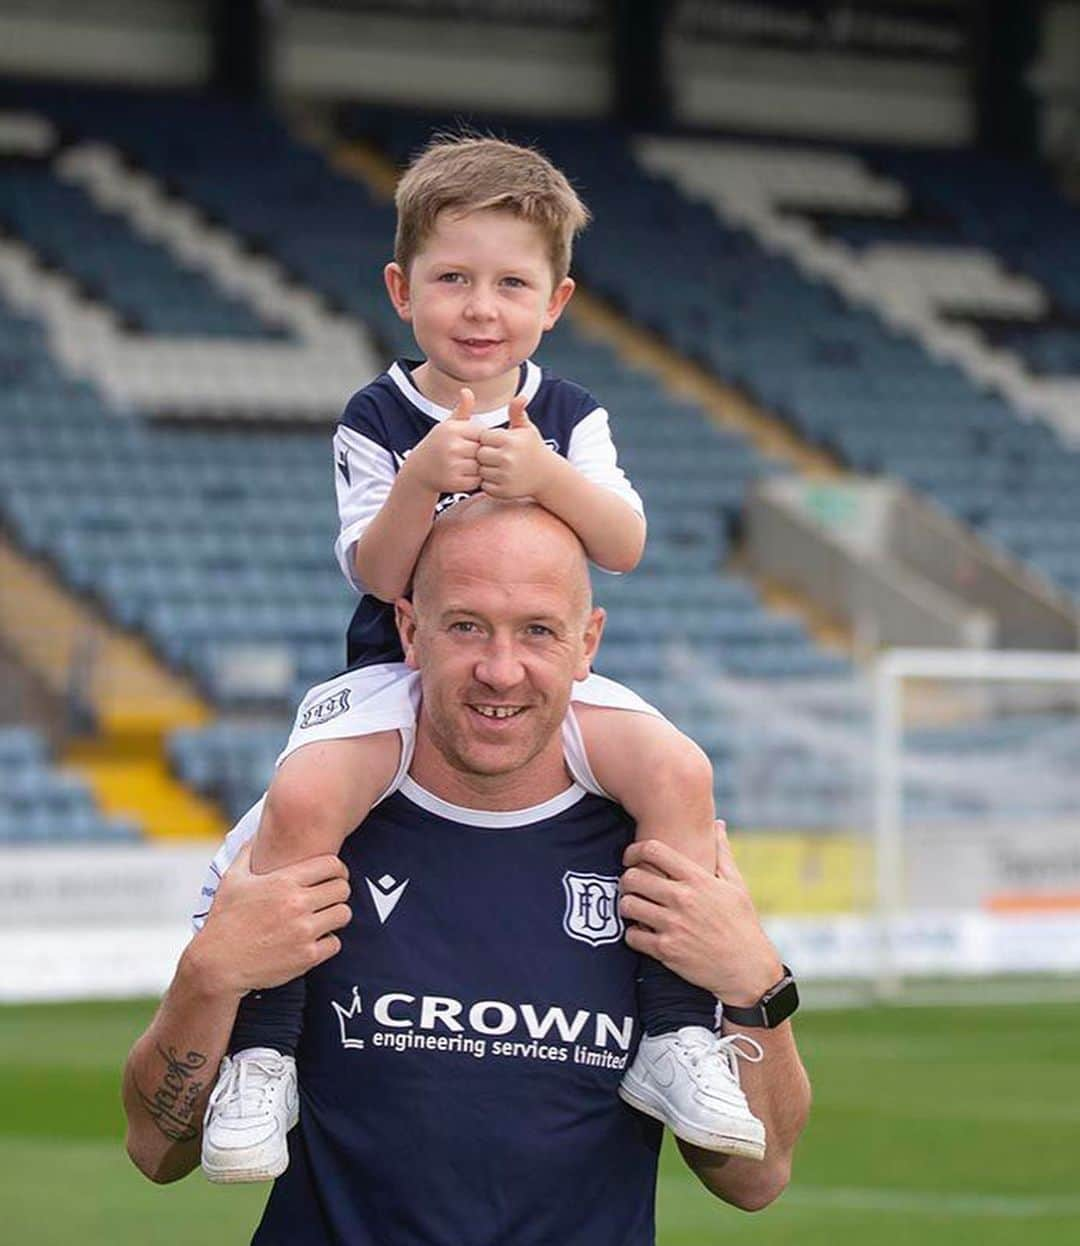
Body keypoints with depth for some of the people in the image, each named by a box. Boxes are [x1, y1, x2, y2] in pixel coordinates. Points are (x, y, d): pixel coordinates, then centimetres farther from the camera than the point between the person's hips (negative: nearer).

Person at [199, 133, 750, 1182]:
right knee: (302, 794, -31)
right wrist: (421, 481, -29)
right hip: (399, 668, -2)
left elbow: (625, 547, -10)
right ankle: (259, 1053, -21)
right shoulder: (377, 422, -2)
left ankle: (676, 1039, -18)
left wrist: (545, 475, -29)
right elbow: (378, 575, -10)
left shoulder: (570, 418, 3)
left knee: (677, 770, -25)